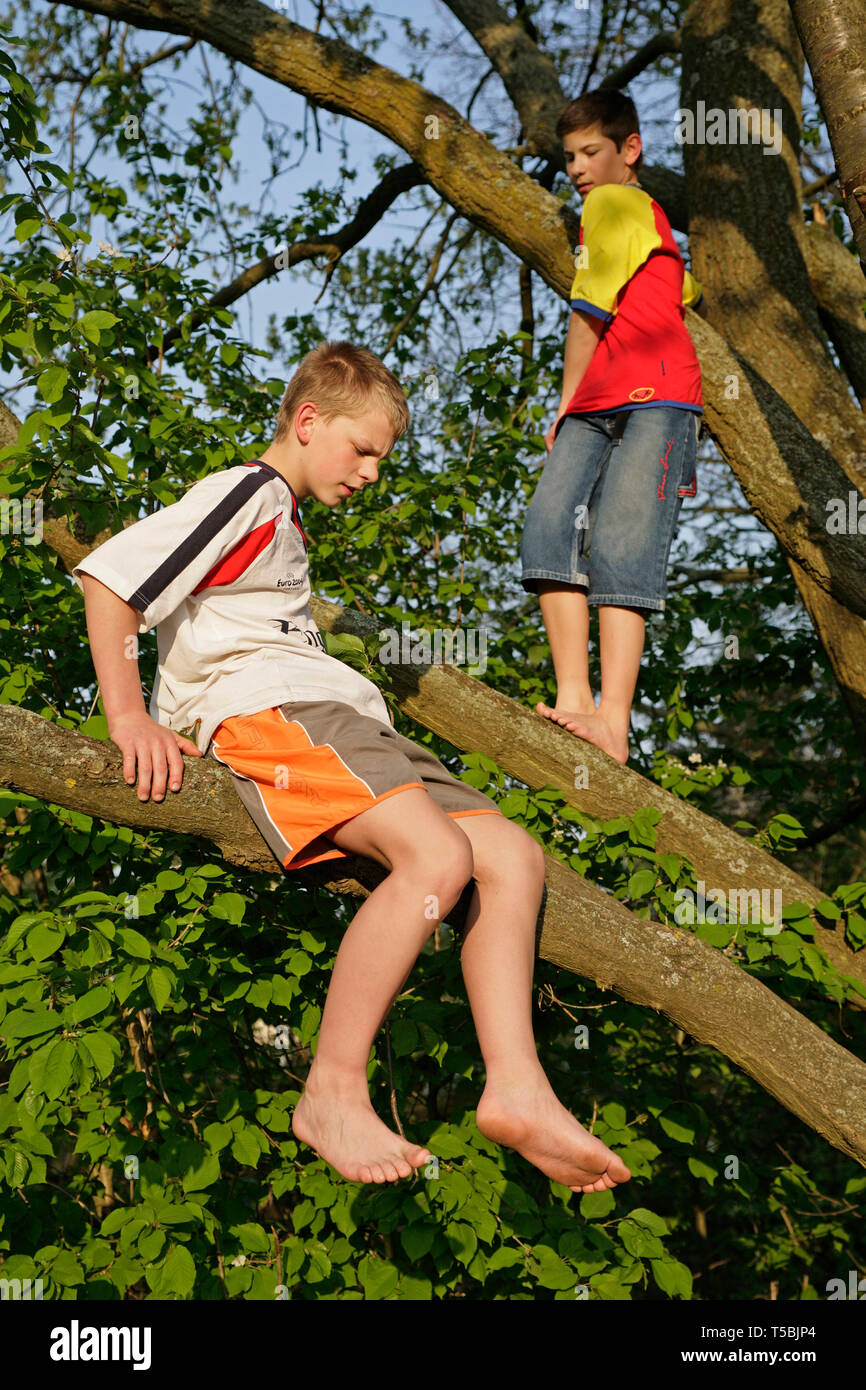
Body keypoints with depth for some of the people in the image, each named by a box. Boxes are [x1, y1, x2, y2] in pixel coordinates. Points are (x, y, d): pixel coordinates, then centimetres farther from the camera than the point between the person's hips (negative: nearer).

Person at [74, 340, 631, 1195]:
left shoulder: (284, 519, 33)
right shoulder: (246, 492, 2)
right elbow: (109, 577, -9)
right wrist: (128, 717, -14)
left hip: (341, 717, 10)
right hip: (266, 708, -10)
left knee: (511, 856, -7)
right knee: (437, 855, -31)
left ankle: (515, 1091, -16)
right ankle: (332, 1093, -24)